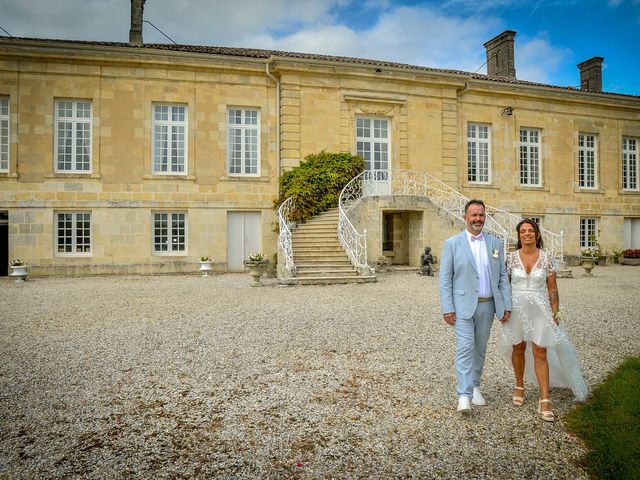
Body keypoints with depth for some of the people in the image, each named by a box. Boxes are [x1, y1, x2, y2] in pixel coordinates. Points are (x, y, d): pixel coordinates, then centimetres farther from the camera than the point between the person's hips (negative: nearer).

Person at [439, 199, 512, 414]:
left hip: (487, 305, 4)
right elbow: (445, 278, -5)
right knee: (465, 348, -9)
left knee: (480, 348, 14)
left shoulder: (495, 243, 8)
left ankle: (475, 386, 30)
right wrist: (447, 308, -11)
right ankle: (464, 395, -7)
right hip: (463, 305, -4)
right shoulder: (452, 243, -3)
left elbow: (502, 276, 9)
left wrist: (506, 305, 3)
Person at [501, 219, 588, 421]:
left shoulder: (546, 258, -2)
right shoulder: (511, 257, -1)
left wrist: (555, 312, -1)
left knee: (540, 353, -3)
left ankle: (545, 400, 3)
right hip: (517, 308, 1)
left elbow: (552, 289, 2)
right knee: (518, 349, 13)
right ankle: (519, 387, 33)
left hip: (540, 309, -1)